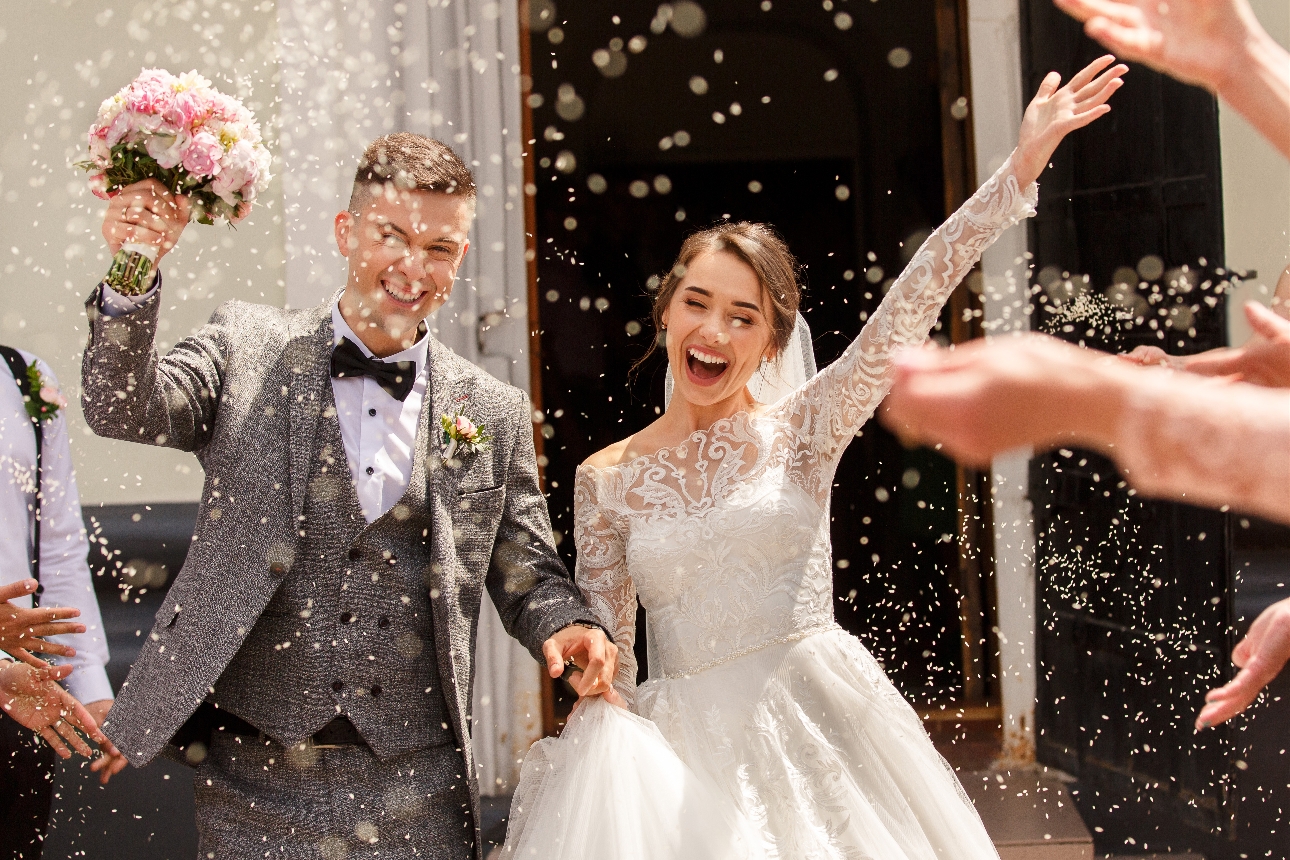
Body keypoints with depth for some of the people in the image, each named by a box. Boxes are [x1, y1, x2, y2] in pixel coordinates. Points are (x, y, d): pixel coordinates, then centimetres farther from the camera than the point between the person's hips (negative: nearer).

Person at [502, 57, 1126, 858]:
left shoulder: (800, 431, 0)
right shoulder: (607, 478, 4)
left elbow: (904, 314, -11)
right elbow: (602, 650, 6)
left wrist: (1021, 167, -19)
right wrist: (613, 754, -10)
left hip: (814, 725, -1)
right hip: (683, 745, 1)